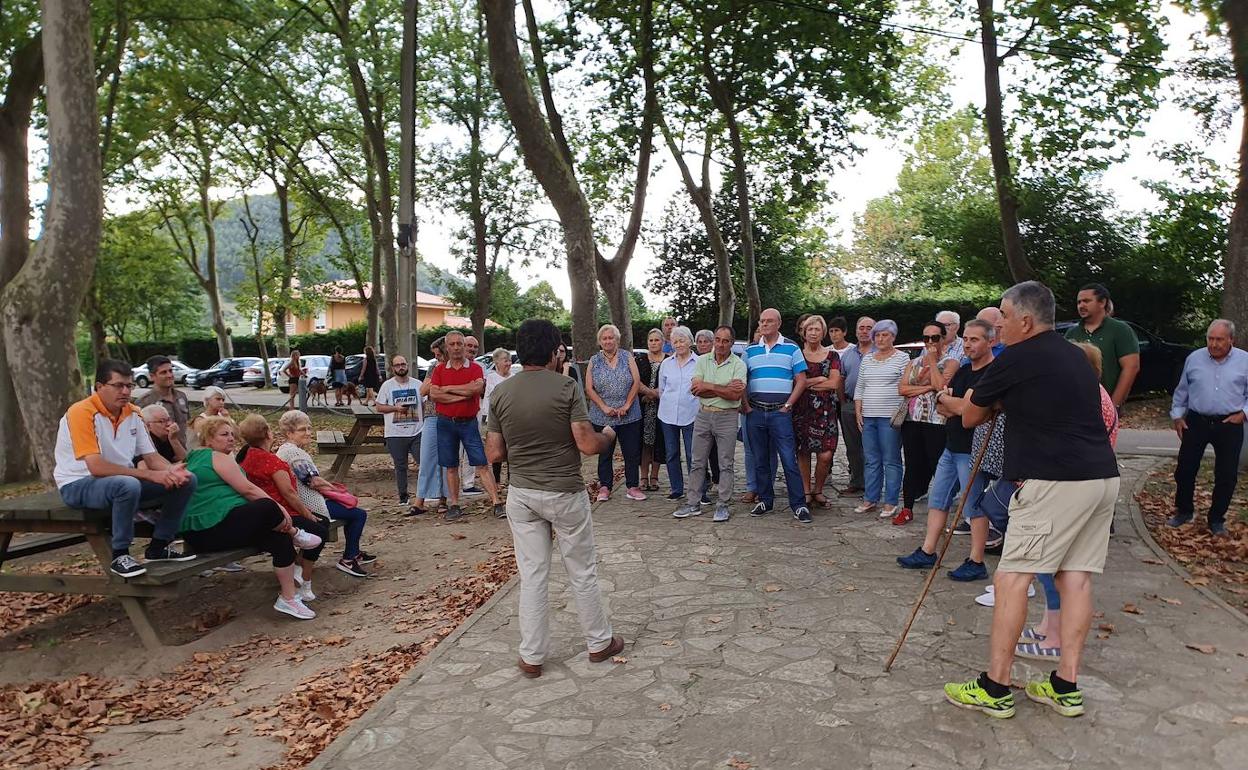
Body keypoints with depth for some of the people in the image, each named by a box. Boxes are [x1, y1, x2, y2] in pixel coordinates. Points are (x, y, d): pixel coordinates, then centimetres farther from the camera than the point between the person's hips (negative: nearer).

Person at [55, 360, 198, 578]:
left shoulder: (133, 413, 3)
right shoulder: (82, 413, -19)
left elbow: (151, 456, 5)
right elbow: (96, 467, -27)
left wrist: (172, 471, -19)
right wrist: (150, 475, -29)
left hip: (123, 481, 7)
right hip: (78, 485, -7)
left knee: (186, 480, -6)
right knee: (128, 485, -39)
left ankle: (159, 547, 6)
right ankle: (119, 556, -21)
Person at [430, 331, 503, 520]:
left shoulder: (475, 368, 0)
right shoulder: (439, 370, 6)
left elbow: (477, 387, -20)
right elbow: (434, 395, -8)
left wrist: (448, 388, -12)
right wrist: (462, 395, -14)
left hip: (468, 422, -2)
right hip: (446, 423, 2)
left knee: (481, 464, -3)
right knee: (451, 467, 9)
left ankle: (497, 504, -4)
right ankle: (454, 506, 18)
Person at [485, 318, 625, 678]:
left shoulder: (500, 393, -2)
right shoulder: (566, 388, -14)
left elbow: (495, 453, 0)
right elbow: (588, 445, -16)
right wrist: (608, 435, 5)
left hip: (521, 495, 3)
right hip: (565, 493, -3)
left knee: (532, 577, 11)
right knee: (582, 573, 14)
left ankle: (531, 657, 20)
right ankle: (599, 643, 30)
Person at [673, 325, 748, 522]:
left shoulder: (739, 364, -4)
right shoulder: (702, 360, 4)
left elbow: (736, 395, -17)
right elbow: (696, 390, -8)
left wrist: (709, 386, -15)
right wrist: (725, 388, -15)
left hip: (727, 417, -3)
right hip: (703, 415, 3)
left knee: (725, 464, 3)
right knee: (698, 462, 8)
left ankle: (723, 506, 12)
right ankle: (693, 504, 16)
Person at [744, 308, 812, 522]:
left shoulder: (791, 349, 3)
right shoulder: (750, 350, 12)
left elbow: (801, 380, 0)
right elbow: (742, 381, 14)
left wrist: (788, 405, -7)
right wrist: (746, 406, 2)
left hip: (780, 412, -3)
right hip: (755, 412, 3)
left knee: (789, 459, -6)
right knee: (760, 460, 9)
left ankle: (799, 505, 0)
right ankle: (765, 501, 20)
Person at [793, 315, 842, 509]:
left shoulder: (832, 355, 8)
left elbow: (834, 383, -3)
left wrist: (807, 383, -3)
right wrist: (819, 379, -7)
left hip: (825, 410, 0)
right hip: (801, 409, 0)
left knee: (826, 455, -8)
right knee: (803, 451, 2)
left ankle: (818, 490, 12)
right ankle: (806, 491, 14)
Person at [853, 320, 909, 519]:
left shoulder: (902, 358, 0)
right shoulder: (866, 359, 15)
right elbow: (859, 387, 17)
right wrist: (858, 411, 8)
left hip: (890, 417, -5)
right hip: (868, 417, 5)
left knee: (891, 461, -1)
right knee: (871, 460, 9)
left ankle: (890, 503, 4)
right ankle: (870, 499, 16)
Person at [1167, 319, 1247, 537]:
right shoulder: (1194, 359, 2)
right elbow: (1181, 391, 11)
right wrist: (1177, 416, 8)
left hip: (1229, 425, -1)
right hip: (1196, 422, 1)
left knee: (1226, 476, 5)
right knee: (1185, 469, 4)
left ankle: (1216, 519, 19)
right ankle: (1183, 511, 22)